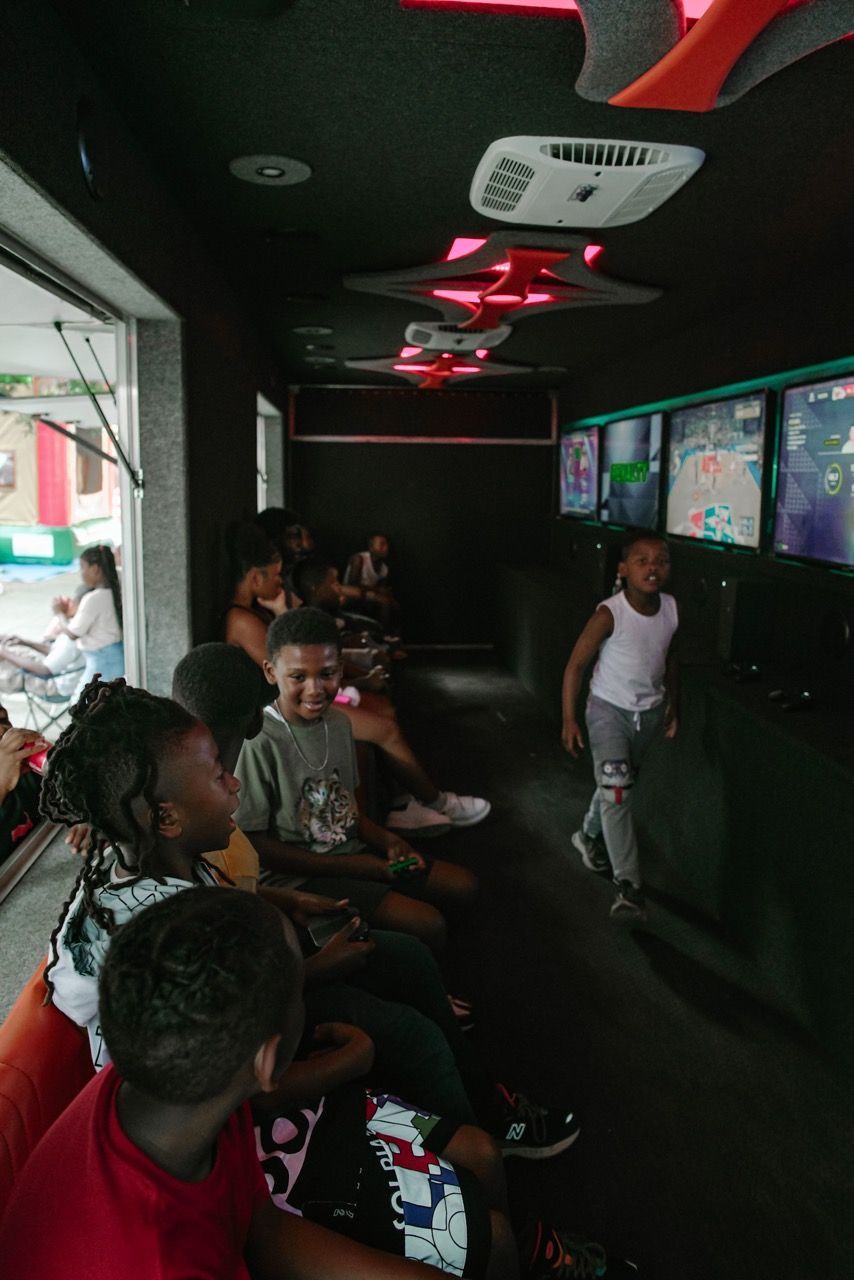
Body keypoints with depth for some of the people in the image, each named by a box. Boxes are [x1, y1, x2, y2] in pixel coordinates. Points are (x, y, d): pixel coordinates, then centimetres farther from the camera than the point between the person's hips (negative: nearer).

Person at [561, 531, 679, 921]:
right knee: (615, 789, -15)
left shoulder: (671, 609, -8)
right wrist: (569, 720, -18)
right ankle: (628, 884, -10)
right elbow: (576, 664, -17)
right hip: (609, 710, -6)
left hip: (649, 712, 6)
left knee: (623, 783, 21)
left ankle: (588, 836, 48)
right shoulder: (610, 615, -24)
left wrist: (674, 707, 15)